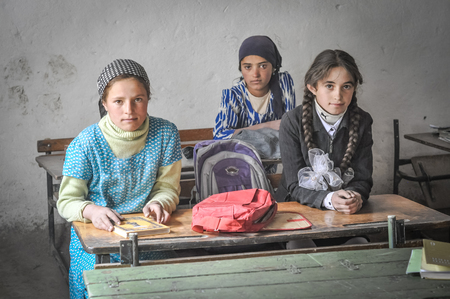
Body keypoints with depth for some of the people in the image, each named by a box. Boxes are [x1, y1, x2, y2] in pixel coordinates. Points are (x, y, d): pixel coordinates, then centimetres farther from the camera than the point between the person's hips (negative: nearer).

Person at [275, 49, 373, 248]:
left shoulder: (362, 122, -1)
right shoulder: (293, 122, -11)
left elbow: (362, 179, -2)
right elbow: (296, 185, -14)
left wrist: (356, 196, -27)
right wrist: (329, 199, -34)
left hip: (347, 214, 2)